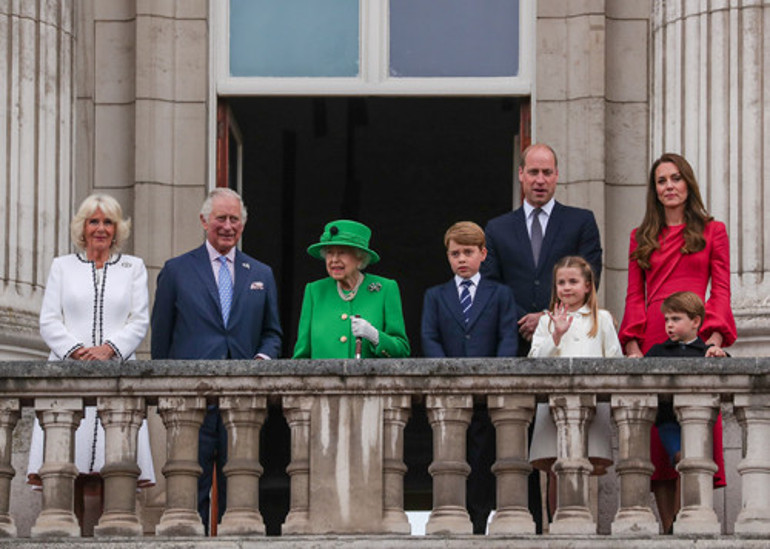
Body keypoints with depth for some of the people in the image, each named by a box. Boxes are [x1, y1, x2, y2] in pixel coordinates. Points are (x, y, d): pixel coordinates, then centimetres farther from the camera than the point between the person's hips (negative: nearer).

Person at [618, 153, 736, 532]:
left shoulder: (712, 232, 12)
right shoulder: (641, 238, 18)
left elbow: (721, 291, 4)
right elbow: (634, 297, 12)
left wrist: (715, 337, -12)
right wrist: (632, 345, -4)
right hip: (652, 342, 2)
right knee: (657, 441, -3)